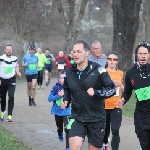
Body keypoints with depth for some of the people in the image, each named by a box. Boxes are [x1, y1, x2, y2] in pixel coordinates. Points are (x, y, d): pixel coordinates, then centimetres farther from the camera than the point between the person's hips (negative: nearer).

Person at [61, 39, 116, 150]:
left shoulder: (97, 70, -11)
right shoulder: (69, 72, 1)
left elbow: (112, 89, -10)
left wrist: (96, 93, -25)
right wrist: (66, 101, 1)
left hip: (96, 119, -2)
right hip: (77, 118, 2)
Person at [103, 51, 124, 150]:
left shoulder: (120, 73, 6)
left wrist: (120, 85, -5)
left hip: (117, 106, 1)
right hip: (104, 106, -1)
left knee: (115, 131, -13)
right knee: (105, 129, 15)